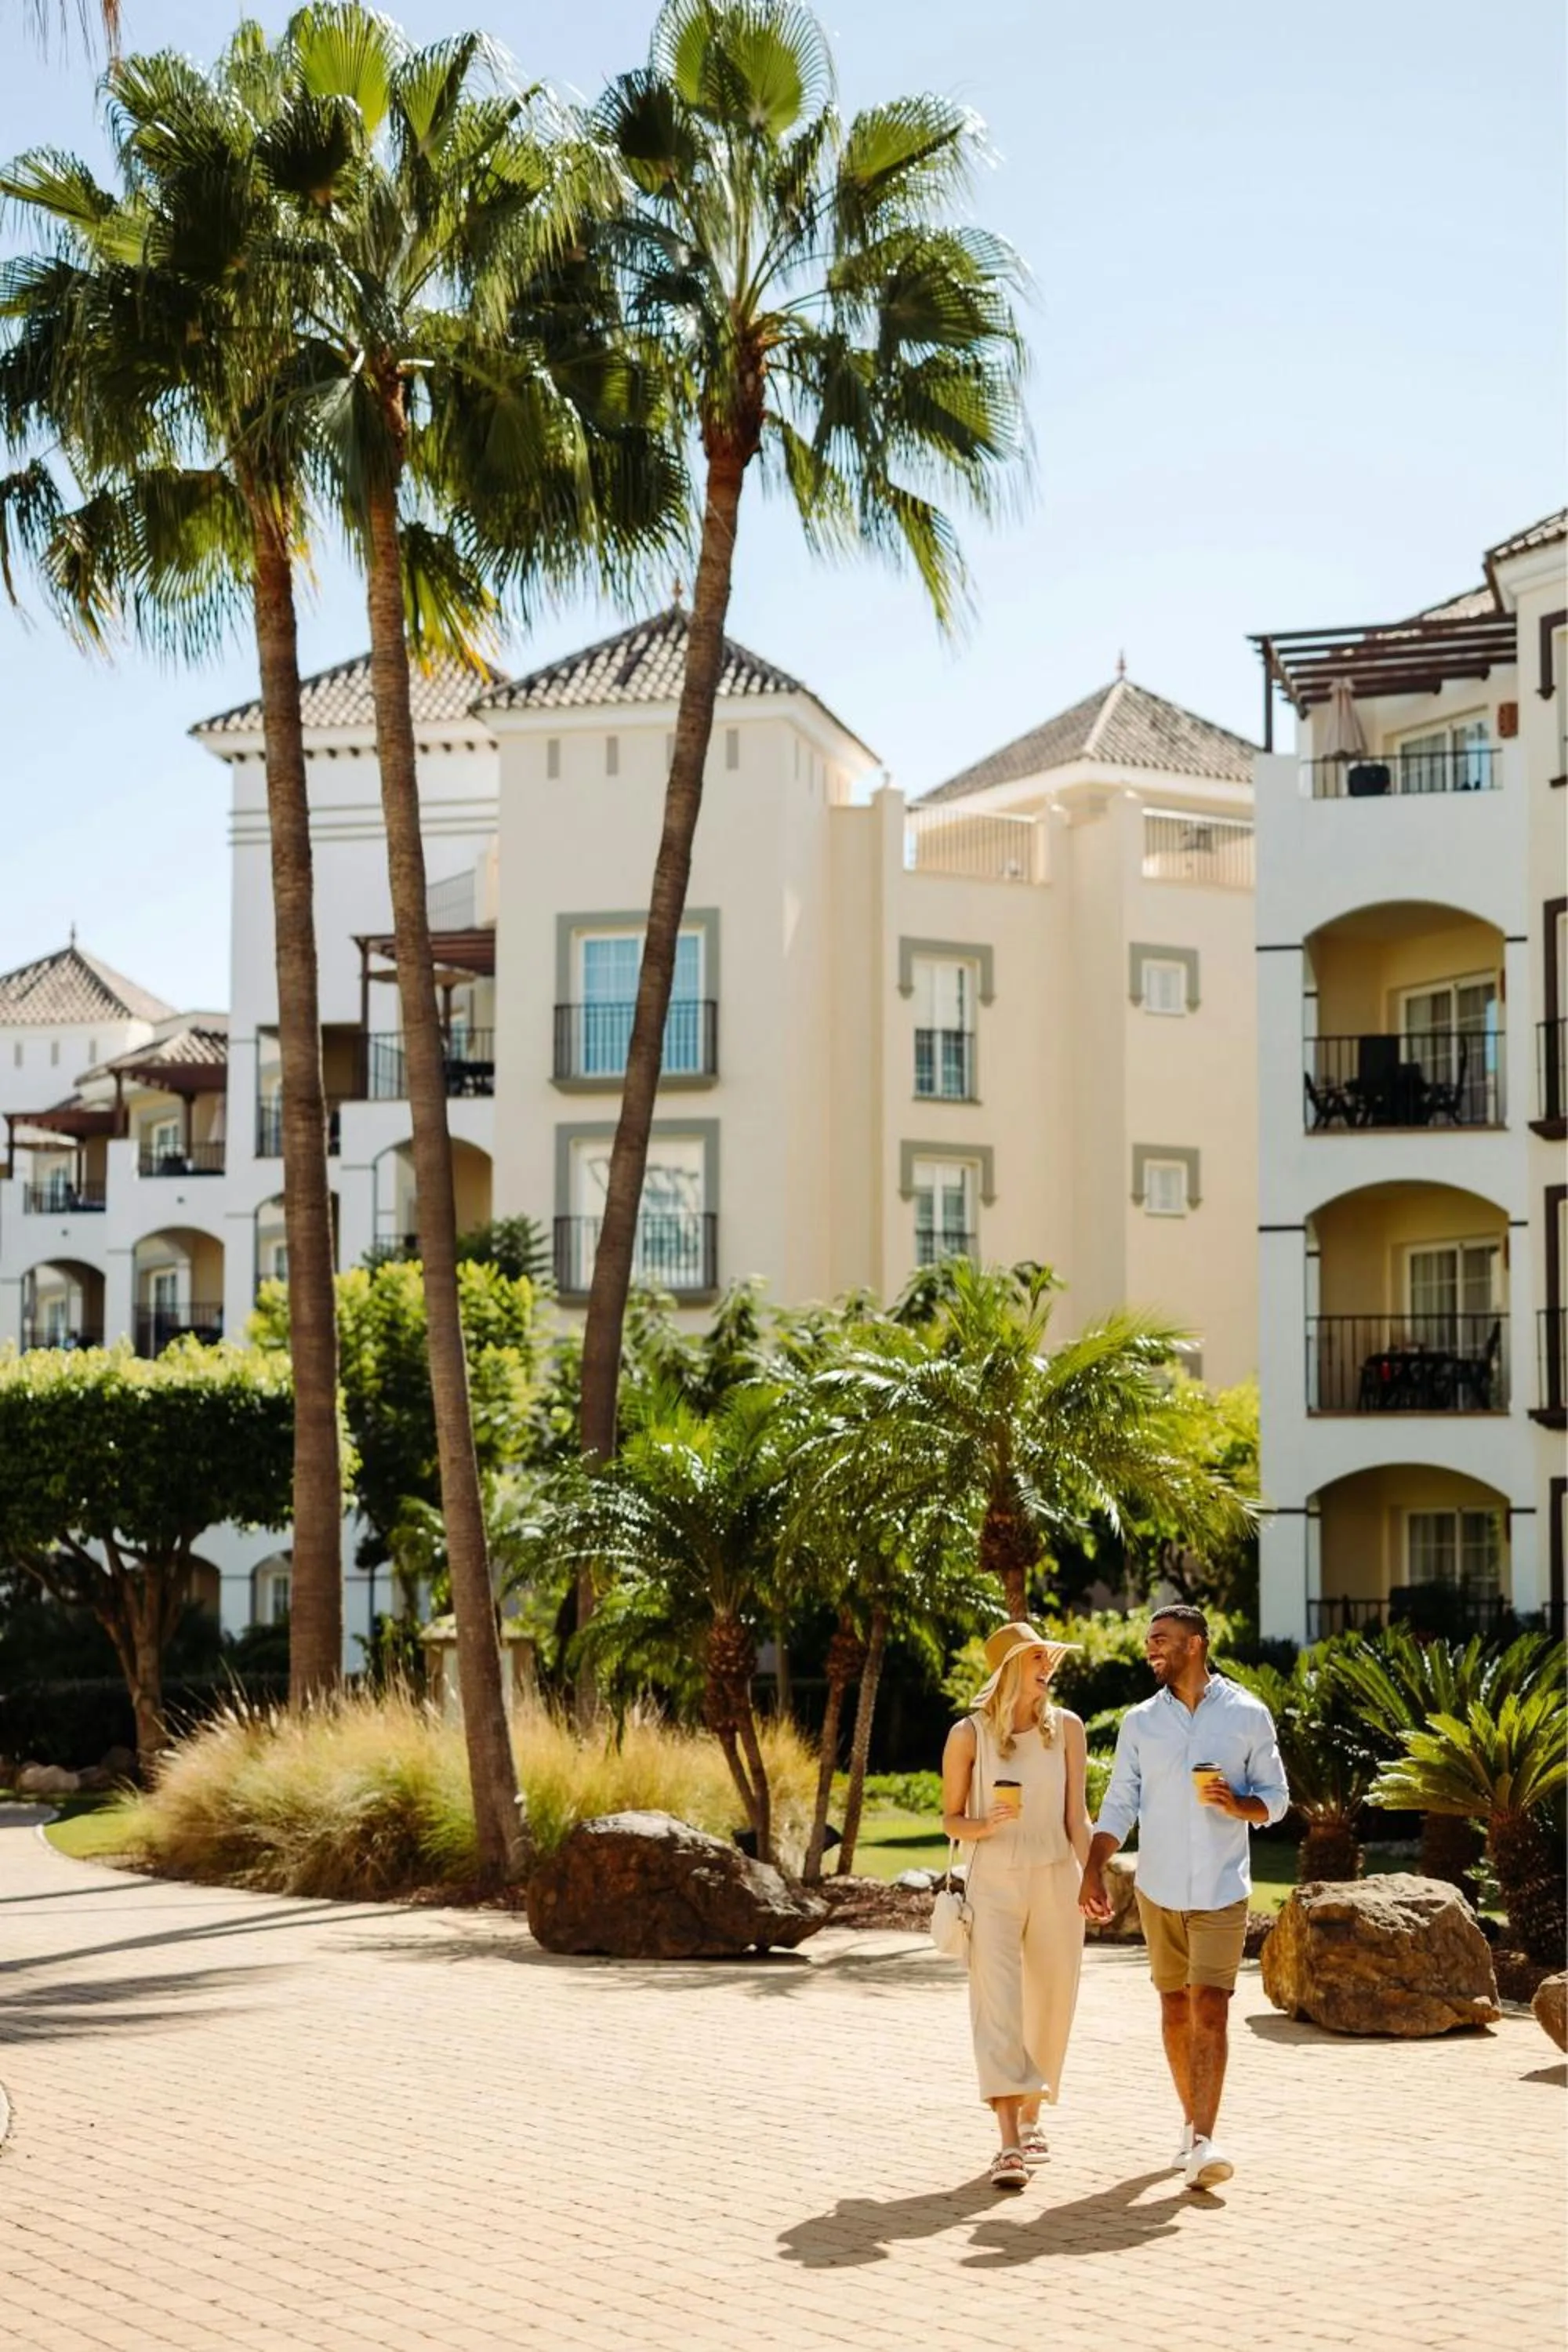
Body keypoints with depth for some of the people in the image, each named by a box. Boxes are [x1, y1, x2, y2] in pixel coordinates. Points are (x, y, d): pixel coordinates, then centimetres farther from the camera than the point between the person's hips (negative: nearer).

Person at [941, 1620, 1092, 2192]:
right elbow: (951, 1818, 4)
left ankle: (1030, 2118, 33)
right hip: (995, 1882, -3)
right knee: (998, 2008, -13)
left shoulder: (1066, 1728, 3)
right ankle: (1009, 2147, -19)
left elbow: (1076, 1815, 3)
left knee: (1049, 2006, 11)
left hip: (1056, 1880, 3)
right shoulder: (969, 1735, -3)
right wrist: (986, 1825, -17)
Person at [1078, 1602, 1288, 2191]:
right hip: (1159, 1888, 3)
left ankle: (1202, 2144, -18)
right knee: (1175, 2009, 11)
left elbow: (1276, 1797, 4)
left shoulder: (1248, 1715, -1)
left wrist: (1238, 1804, -17)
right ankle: (1192, 2123, 27)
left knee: (1210, 2011, -12)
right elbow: (1119, 1805, 5)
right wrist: (1093, 1871, -7)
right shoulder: (1140, 1721, 6)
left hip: (1222, 1889, -3)